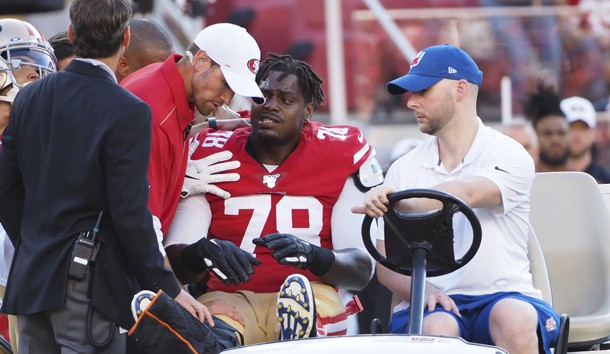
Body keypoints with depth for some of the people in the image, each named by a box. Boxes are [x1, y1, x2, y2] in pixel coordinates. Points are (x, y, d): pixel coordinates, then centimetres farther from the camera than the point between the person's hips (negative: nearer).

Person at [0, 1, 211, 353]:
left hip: (31, 278, 6)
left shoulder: (29, 98, 6)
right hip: (90, 284, -6)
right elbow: (130, 214, -15)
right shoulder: (127, 113, -13)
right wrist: (170, 290, -7)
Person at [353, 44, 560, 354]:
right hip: (436, 304, 2)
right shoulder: (404, 169, 15)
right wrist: (421, 290, -12)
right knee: (437, 328, -34)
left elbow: (468, 195, -23)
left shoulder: (509, 156, 1)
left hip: (505, 295, -2)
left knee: (513, 317, -37)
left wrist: (398, 201, -39)